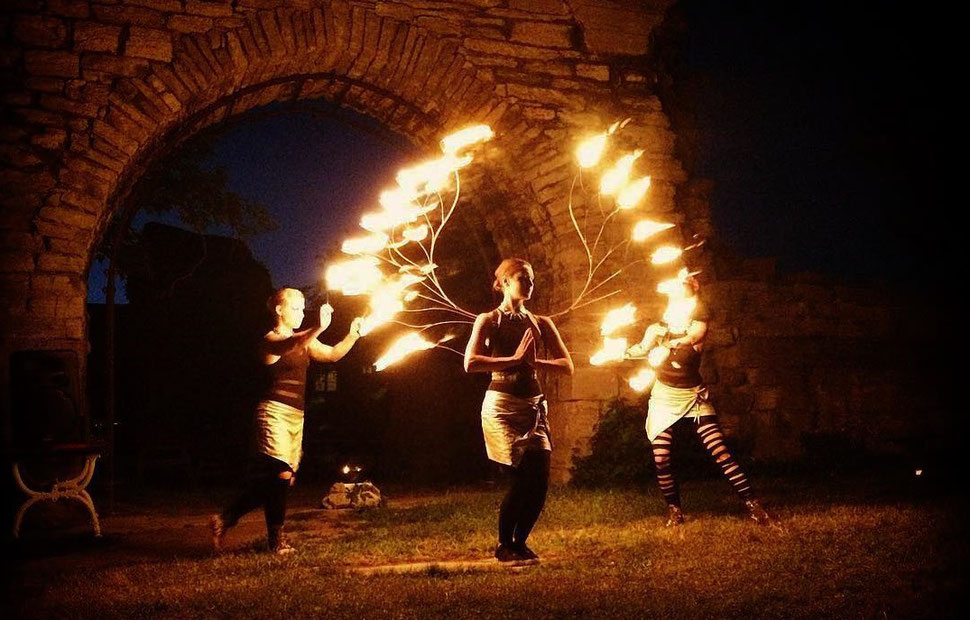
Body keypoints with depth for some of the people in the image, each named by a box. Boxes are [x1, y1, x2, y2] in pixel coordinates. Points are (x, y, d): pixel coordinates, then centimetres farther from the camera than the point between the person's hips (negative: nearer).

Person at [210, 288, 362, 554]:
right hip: (275, 412, -8)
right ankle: (276, 538, -6)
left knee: (281, 480, 4)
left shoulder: (303, 340, 18)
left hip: (295, 416, 8)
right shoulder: (270, 339, -6)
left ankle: (224, 520, 12)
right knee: (281, 474, -16)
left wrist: (352, 335, -3)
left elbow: (334, 353, 16)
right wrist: (318, 329, -48)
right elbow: (290, 346, -29)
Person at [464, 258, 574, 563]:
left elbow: (567, 365, 6)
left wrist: (533, 362, -9)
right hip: (502, 405, -4)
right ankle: (504, 545, 8)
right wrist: (514, 360, -13)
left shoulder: (541, 323, 14)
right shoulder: (489, 320, 2)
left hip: (534, 405, 4)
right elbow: (470, 363, -14)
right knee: (524, 477, -11)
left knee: (540, 480, -3)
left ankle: (520, 543, 17)